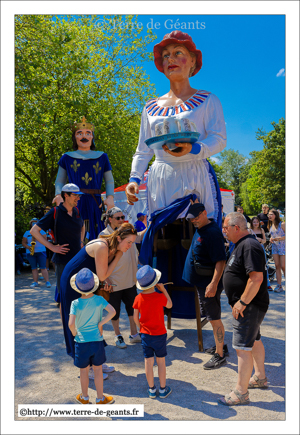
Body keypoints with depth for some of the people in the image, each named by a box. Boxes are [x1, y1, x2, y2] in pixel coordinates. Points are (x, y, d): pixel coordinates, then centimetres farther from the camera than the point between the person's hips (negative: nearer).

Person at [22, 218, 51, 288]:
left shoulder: (41, 231, 8)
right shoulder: (27, 233, 12)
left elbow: (45, 240, -3)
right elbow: (23, 242, 9)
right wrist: (28, 247, -10)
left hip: (41, 251, -2)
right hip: (30, 253, 2)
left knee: (43, 267, -7)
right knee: (34, 268, 3)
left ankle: (47, 282, -8)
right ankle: (35, 282, 7)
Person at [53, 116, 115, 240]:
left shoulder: (102, 157, 16)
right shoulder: (67, 158, 15)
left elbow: (109, 180, 18)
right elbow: (59, 181, 16)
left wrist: (110, 197, 1)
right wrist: (58, 195, -4)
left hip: (94, 203, 1)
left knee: (95, 237, -3)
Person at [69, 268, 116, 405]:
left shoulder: (76, 303, -15)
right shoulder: (99, 300, -10)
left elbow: (71, 324, -23)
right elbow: (112, 311, -17)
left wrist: (74, 333, -3)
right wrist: (101, 323, -9)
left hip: (81, 342, -1)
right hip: (97, 341, 1)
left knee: (84, 370, 17)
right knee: (98, 369, 16)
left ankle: (84, 397, 36)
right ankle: (100, 398, 28)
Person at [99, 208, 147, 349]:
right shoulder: (104, 235, -10)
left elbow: (139, 237, 27)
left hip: (130, 279, 5)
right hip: (114, 281, -5)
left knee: (132, 307, 14)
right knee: (115, 309, 9)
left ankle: (134, 334, 29)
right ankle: (118, 336, 27)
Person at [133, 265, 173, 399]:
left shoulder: (138, 298, -10)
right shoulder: (160, 297, -19)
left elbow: (135, 317, -1)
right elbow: (169, 305, 2)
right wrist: (163, 290, 3)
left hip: (145, 334, 2)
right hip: (159, 334, -2)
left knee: (148, 362, 11)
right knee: (161, 361, 12)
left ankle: (151, 389, 24)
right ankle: (163, 389, 23)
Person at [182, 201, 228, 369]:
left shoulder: (213, 232, -23)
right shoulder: (200, 228, 7)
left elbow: (221, 260, -26)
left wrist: (214, 284, -31)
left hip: (209, 284, -10)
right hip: (201, 282, 10)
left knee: (215, 318, -1)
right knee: (212, 317, 20)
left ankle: (219, 355, 11)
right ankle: (220, 345, 36)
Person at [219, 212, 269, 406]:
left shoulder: (249, 246, -23)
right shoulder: (243, 244, 11)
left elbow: (257, 278, -31)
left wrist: (242, 302, -25)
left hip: (249, 306, -11)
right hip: (250, 305, 11)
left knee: (243, 348, -5)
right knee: (255, 340, 22)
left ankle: (241, 393, 6)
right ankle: (260, 377, 40)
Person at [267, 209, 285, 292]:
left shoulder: (282, 224, -10)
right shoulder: (270, 226, 9)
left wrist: (280, 238, -24)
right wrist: (271, 239, 0)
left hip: (283, 247, -6)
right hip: (274, 247, 6)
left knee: (283, 266, -6)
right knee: (277, 266, 5)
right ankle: (279, 286, 8)